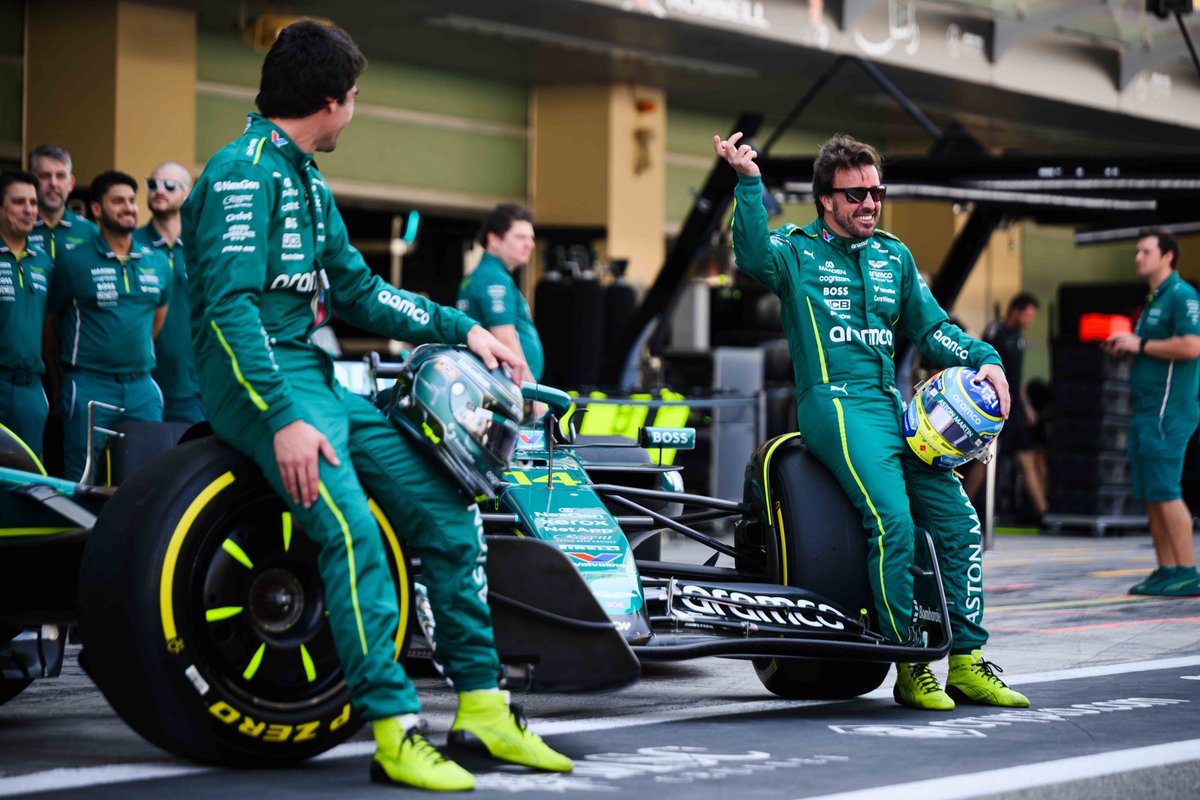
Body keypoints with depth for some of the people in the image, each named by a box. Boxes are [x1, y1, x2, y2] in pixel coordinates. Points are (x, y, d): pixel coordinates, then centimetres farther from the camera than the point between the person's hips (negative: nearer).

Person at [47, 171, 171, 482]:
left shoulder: (157, 262, 10)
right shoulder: (72, 261, -3)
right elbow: (48, 320, 4)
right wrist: (64, 369, 9)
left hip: (142, 388, 4)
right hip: (89, 388, -4)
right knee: (83, 486, -1)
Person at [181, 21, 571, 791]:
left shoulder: (308, 181, 20)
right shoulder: (243, 172, -12)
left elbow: (357, 290, 25)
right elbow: (229, 304, -21)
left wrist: (462, 328, 17)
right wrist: (284, 417, -29)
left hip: (318, 378, 10)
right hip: (258, 380, -10)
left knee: (450, 510, 2)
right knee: (352, 528, -30)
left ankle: (482, 708, 7)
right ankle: (397, 732, -29)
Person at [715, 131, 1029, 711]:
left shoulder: (893, 256, 21)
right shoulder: (798, 250, 4)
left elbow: (929, 326, 23)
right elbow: (754, 256, -18)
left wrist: (982, 360, 6)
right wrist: (748, 183, -29)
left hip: (893, 404, 6)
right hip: (834, 403, -6)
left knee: (959, 520, -4)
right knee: (892, 518, -25)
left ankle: (967, 664, 4)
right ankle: (908, 667, -17)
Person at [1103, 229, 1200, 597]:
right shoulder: (1153, 301, 21)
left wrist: (1140, 344, -14)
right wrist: (1125, 346, 11)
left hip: (1168, 411, -10)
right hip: (1147, 410, 10)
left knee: (1164, 491, -12)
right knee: (1150, 495, 8)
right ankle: (1166, 571, 12)